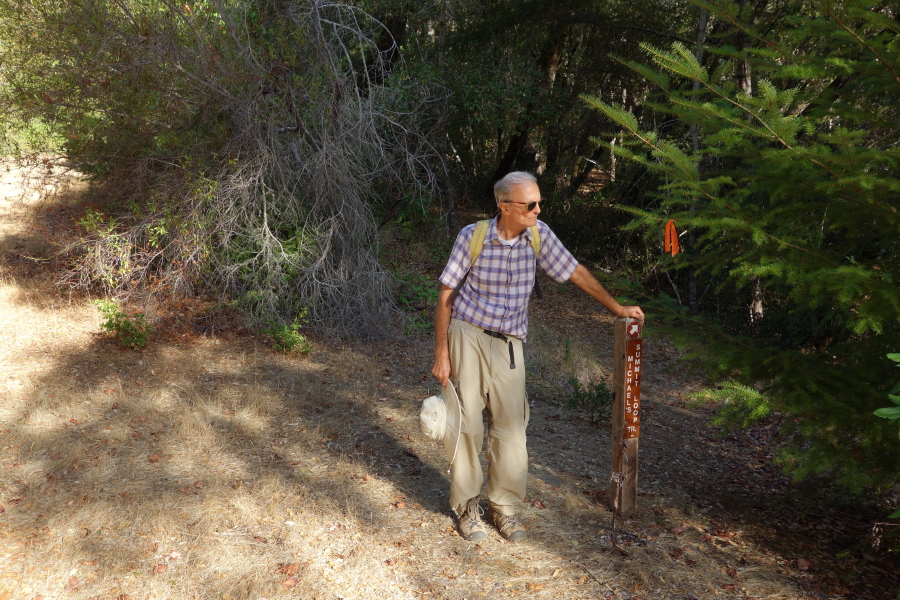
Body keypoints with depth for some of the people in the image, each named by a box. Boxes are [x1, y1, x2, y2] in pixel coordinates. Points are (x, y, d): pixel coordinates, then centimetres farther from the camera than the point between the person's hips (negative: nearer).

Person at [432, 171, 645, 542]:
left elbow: (575, 272, 9)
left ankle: (503, 506, 20)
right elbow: (446, 295, -4)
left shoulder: (539, 235, -2)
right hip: (467, 335, -2)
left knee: (510, 426, 2)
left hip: (509, 345, 3)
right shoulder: (472, 236, -9)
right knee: (468, 424, 2)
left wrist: (617, 308, 11)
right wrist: (441, 354, -6)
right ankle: (466, 507, 18)